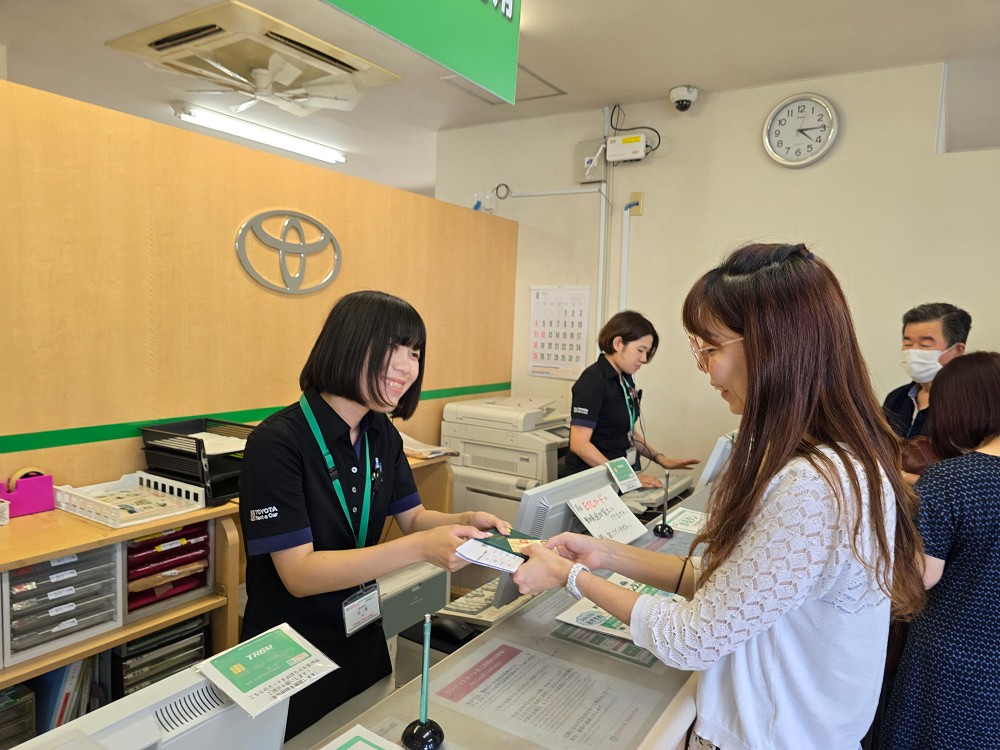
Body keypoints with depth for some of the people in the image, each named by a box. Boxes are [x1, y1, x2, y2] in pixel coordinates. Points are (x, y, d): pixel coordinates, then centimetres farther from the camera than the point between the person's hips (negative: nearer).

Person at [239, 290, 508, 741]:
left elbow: (413, 518, 5)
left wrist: (466, 522, -17)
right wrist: (421, 548, -38)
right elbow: (299, 574, -28)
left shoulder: (381, 434, -4)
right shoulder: (278, 442, -26)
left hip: (363, 638, 7)